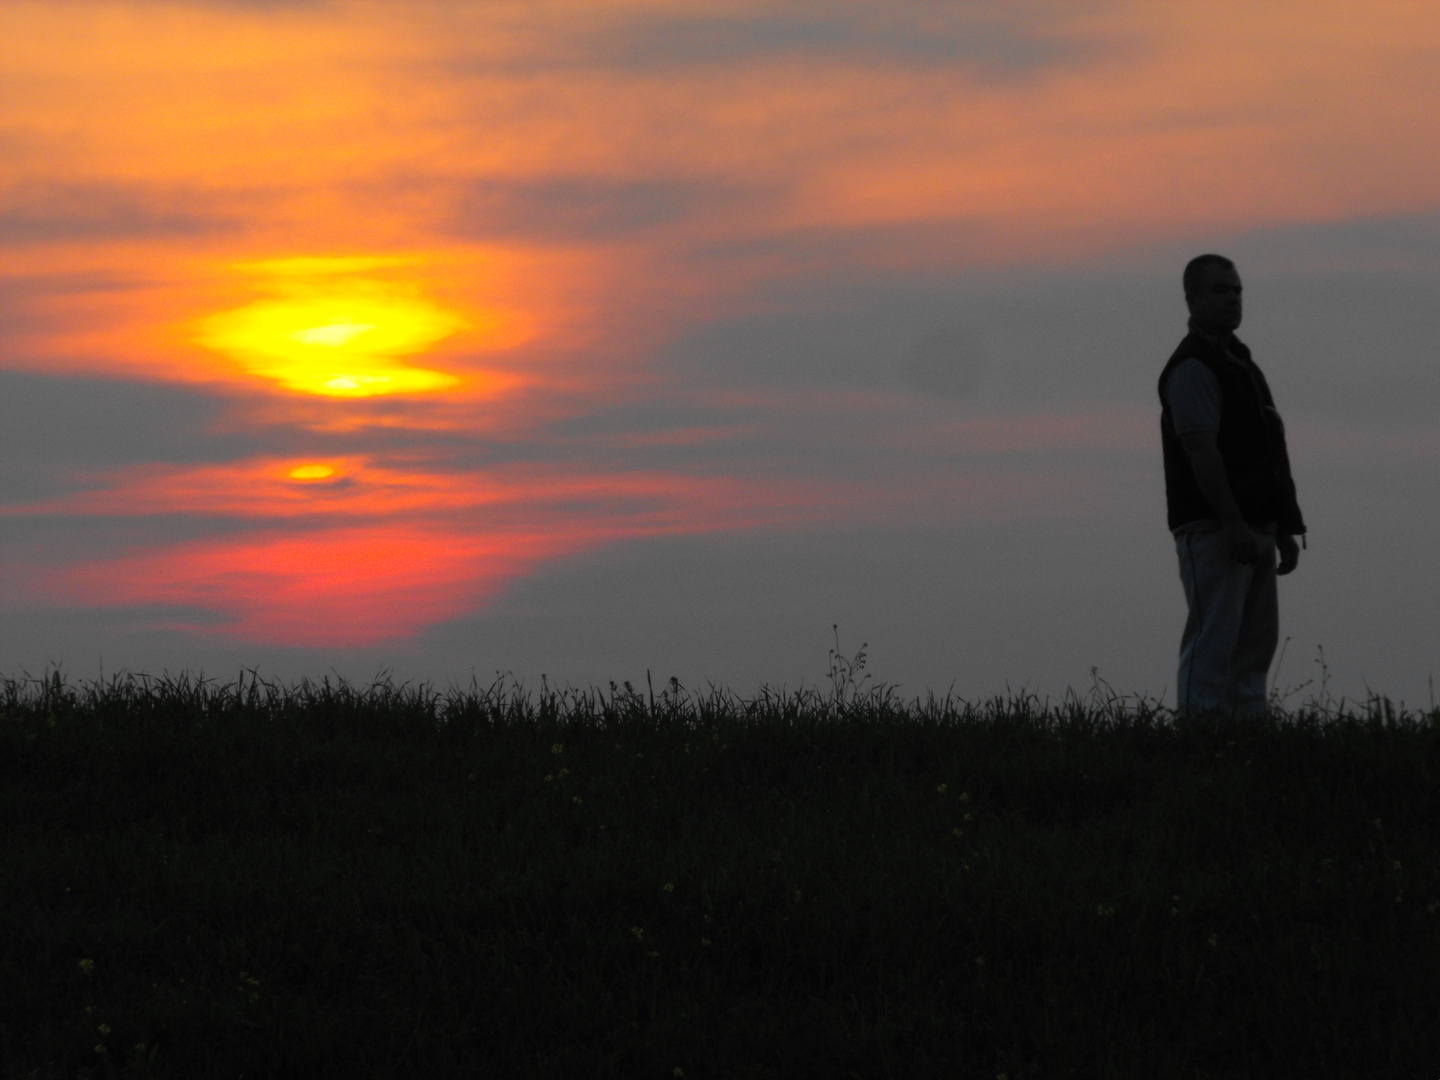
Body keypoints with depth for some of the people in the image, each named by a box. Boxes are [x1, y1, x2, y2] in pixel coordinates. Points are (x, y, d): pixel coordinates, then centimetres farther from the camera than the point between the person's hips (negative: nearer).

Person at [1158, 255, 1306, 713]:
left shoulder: (1239, 363, 21)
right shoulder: (1193, 368, -10)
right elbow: (1201, 451, -20)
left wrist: (1284, 530, 19)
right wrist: (1235, 525, -25)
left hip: (1252, 532, 10)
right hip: (1213, 532, -10)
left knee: (1255, 644, 8)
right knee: (1212, 645, -12)